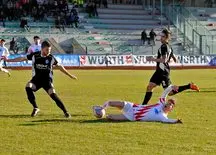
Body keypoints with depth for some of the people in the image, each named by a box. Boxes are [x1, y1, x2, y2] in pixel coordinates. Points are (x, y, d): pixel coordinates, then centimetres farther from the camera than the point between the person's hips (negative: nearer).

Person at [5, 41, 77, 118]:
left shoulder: (51, 58, -3)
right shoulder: (34, 56, -4)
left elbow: (59, 66, 11)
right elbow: (22, 58, 4)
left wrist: (70, 75, 15)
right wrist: (8, 60, 3)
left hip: (47, 80, -1)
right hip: (36, 79, 1)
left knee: (53, 95, -20)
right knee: (28, 87, -28)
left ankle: (65, 112, -9)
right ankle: (35, 108, -18)